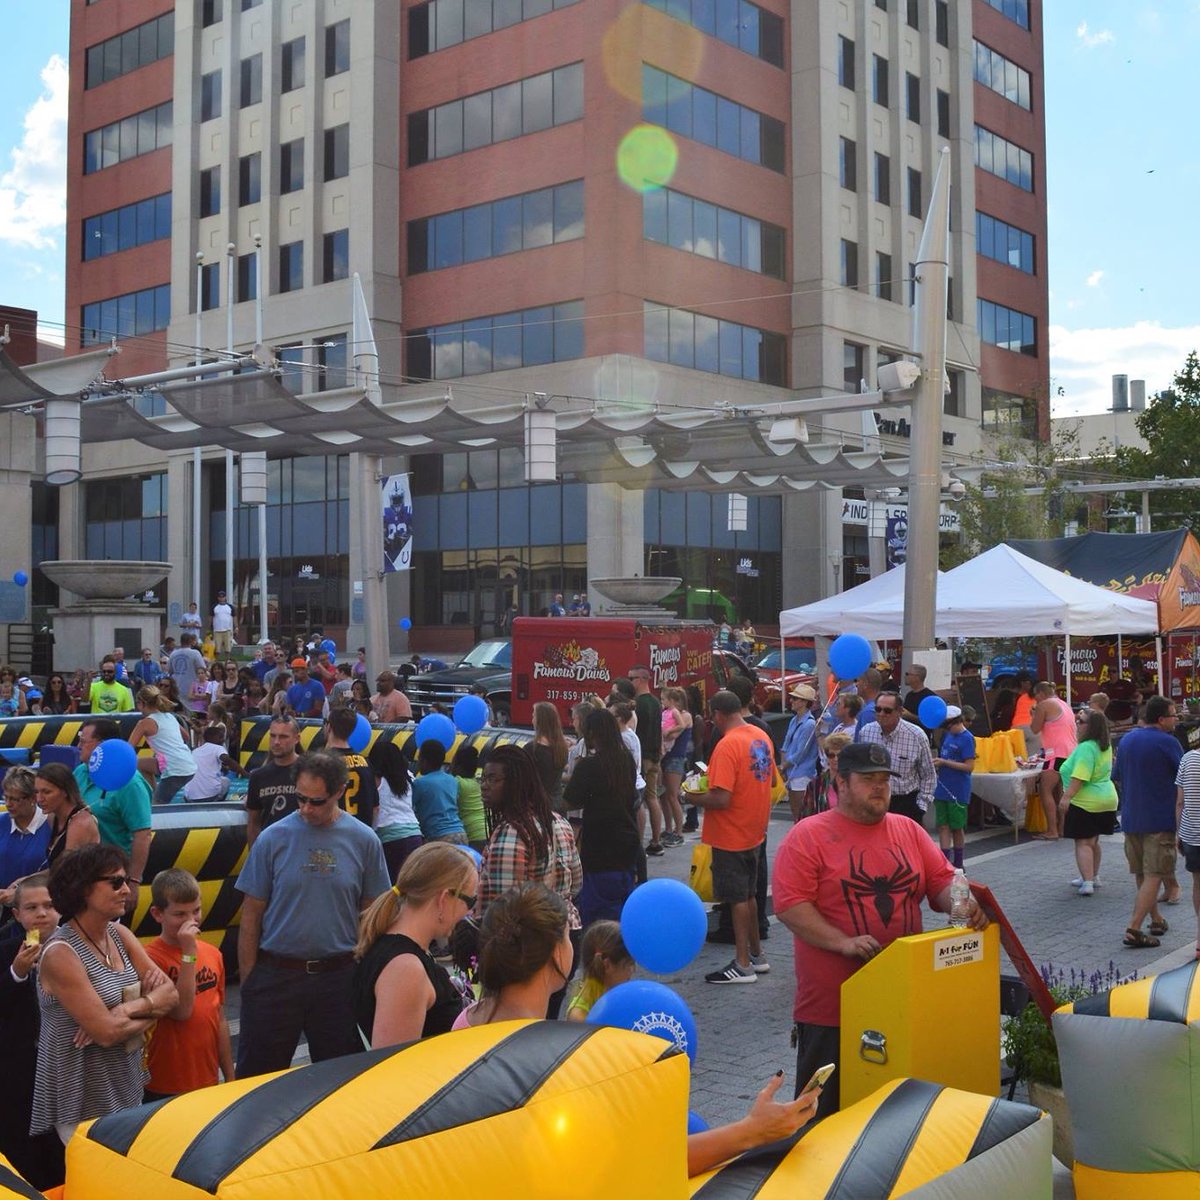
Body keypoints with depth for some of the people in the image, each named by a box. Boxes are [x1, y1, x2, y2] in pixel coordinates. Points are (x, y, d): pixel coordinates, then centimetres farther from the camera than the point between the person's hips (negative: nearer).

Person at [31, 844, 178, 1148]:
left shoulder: (120, 935, 4)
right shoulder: (61, 954, -19)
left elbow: (170, 993, -1)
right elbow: (107, 1033, -21)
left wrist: (131, 1009, -17)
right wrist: (151, 1007, -6)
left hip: (128, 1086, 7)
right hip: (83, 1100, -7)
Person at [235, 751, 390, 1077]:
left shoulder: (364, 841, -3)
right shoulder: (273, 839, -5)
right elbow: (251, 916, -1)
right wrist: (248, 982, -3)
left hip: (338, 976, 1)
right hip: (276, 974, -1)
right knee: (257, 1076, 9)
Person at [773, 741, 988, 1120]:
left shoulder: (908, 831, 11)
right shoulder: (807, 836, -6)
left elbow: (942, 882, 12)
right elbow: (790, 905, -13)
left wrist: (964, 903, -11)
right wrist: (843, 942, -22)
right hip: (832, 1003, -5)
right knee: (825, 1107, 6)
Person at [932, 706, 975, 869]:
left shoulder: (967, 738, -13)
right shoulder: (947, 735, 9)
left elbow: (969, 766, -17)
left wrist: (944, 762, -19)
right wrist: (936, 763, 4)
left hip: (958, 792, -6)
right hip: (942, 789, 6)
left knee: (956, 828, 6)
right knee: (943, 826, 2)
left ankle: (958, 865, 19)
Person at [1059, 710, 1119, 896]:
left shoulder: (1086, 748, -20)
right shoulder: (1105, 746, 9)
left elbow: (1080, 776, -28)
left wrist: (1067, 797, -28)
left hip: (1085, 802, -9)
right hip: (1107, 799, 9)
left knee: (1082, 843, -6)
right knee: (1093, 841, 20)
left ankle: (1087, 883, -12)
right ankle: (1092, 877, 31)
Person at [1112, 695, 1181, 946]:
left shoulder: (1126, 740, 8)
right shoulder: (1167, 742, -13)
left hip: (1130, 819, 7)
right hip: (1160, 819, -7)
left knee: (1141, 875, 18)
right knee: (1154, 876, -5)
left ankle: (1156, 920, 31)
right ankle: (1134, 929, -12)